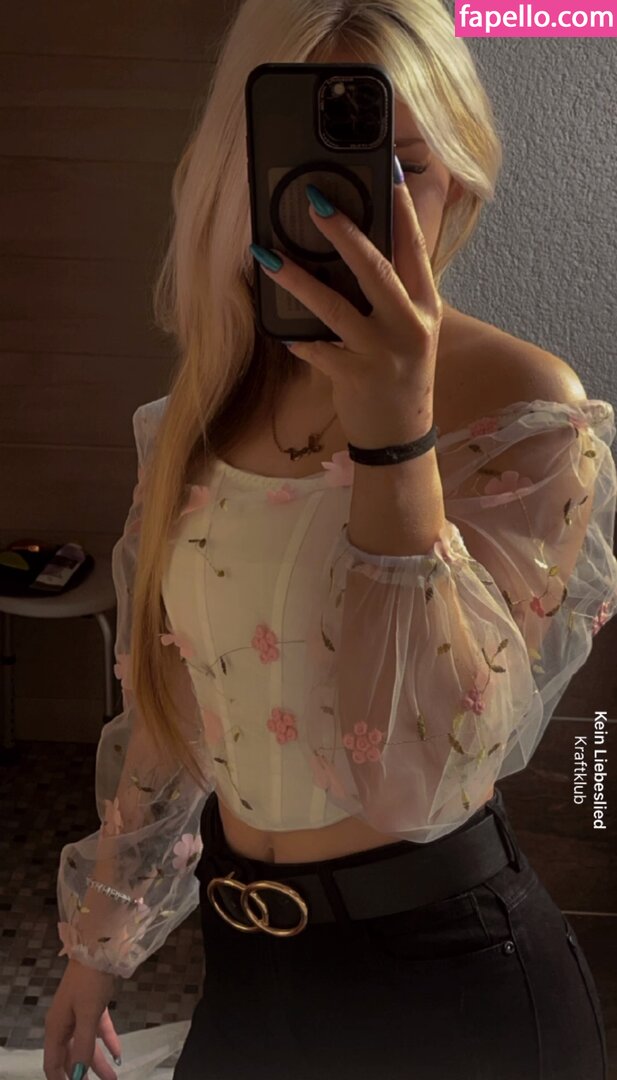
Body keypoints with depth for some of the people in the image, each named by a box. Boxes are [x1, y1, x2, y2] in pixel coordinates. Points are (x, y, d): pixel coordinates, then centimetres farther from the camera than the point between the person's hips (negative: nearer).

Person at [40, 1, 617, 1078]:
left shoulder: (529, 414, -19)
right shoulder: (205, 408, -2)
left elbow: (426, 778, -26)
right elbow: (170, 710, 6)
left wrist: (396, 434, -34)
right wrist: (99, 945, 14)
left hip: (444, 984, -4)